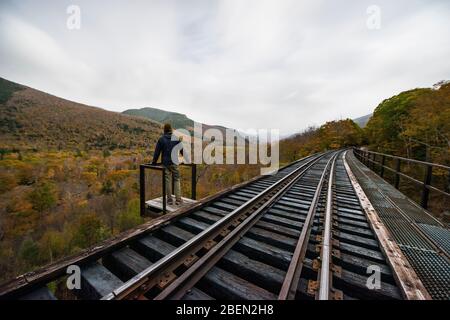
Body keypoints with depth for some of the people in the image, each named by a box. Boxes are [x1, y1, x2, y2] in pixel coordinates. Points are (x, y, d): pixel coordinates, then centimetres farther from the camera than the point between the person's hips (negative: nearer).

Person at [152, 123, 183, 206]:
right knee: (177, 180, 6)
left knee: (167, 180, 6)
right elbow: (182, 150, 6)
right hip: (174, 162, 0)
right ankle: (178, 199, 5)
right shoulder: (176, 138, 2)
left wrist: (154, 161, 13)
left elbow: (157, 151, 2)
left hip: (165, 163, 0)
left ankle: (169, 199, 12)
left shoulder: (161, 139, 0)